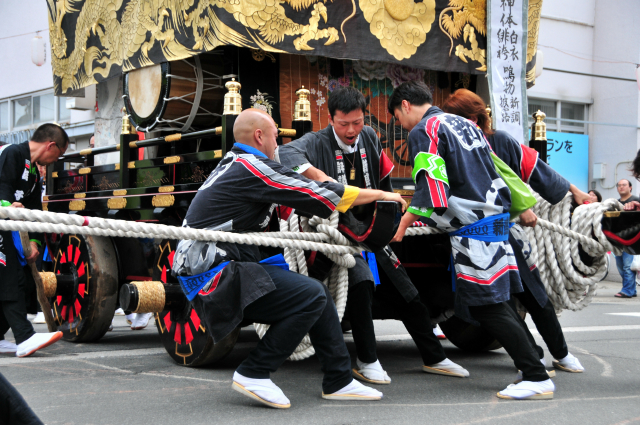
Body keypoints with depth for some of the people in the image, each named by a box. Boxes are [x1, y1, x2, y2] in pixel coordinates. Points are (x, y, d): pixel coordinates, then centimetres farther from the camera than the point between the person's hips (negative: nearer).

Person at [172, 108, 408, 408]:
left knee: (318, 293, 8)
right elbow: (318, 195, -10)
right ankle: (254, 374, -10)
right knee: (311, 296, -20)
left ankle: (338, 381, 14)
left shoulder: (233, 165, 17)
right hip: (215, 276, -10)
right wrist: (381, 195, 3)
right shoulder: (253, 167, -13)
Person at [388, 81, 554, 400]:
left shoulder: (422, 132, -5)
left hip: (472, 227, -9)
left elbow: (432, 187, -15)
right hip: (498, 217, 9)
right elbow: (499, 168, 24)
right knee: (494, 301, 13)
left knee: (487, 307, -7)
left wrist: (405, 221, -9)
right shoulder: (464, 123, 23)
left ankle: (538, 378, -9)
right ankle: (531, 360, 13)